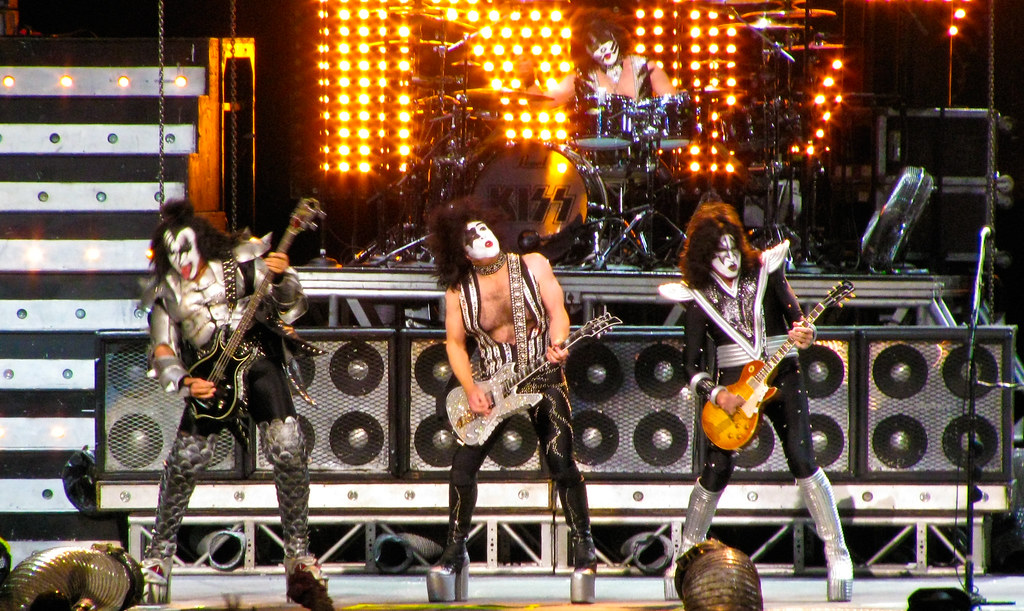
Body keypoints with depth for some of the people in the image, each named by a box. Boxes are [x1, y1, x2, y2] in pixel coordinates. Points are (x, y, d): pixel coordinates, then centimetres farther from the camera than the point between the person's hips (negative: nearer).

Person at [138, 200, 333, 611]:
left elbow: (290, 308, -1)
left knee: (288, 449, -19)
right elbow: (163, 354, 9)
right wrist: (184, 383, -11)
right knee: (184, 459, -7)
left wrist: (282, 279, -23)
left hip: (257, 362, -2)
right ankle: (159, 556, 12)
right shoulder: (166, 294, 7)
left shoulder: (241, 264, 0)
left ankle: (299, 558, -13)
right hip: (209, 377, 2)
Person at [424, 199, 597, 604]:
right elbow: (454, 343, 4)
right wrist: (471, 390, -10)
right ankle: (454, 554, 8)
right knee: (463, 465, -7)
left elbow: (557, 312, -6)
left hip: (543, 377, -2)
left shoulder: (533, 266, -1)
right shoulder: (459, 289, 2)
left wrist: (556, 345, -27)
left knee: (561, 460, -18)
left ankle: (583, 552, -9)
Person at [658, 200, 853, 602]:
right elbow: (692, 365, 2)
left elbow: (796, 319, 4)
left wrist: (805, 336, -19)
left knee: (802, 461, -14)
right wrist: (715, 395, -14)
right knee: (716, 472, -5)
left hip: (781, 377, -1)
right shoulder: (698, 297, 1)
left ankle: (838, 554, -9)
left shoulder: (765, 271, 1)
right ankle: (687, 552, 15)